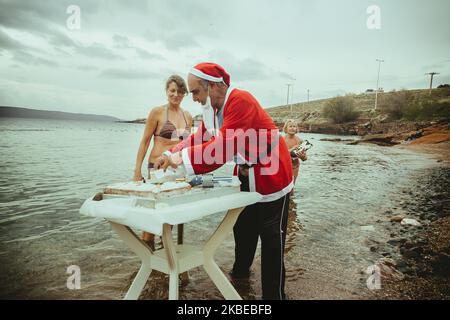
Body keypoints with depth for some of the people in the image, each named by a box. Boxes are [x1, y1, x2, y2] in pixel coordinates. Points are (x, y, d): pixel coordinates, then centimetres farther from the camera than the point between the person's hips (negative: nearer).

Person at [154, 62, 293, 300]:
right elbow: (199, 138, 4)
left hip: (270, 177, -8)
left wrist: (182, 158, -30)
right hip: (245, 175, 9)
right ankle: (240, 271, 42)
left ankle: (273, 293, 16)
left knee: (271, 239, 1)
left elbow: (224, 146, -34)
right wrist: (171, 155, -8)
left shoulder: (240, 102, -26)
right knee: (242, 229, 21)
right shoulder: (214, 108, 3)